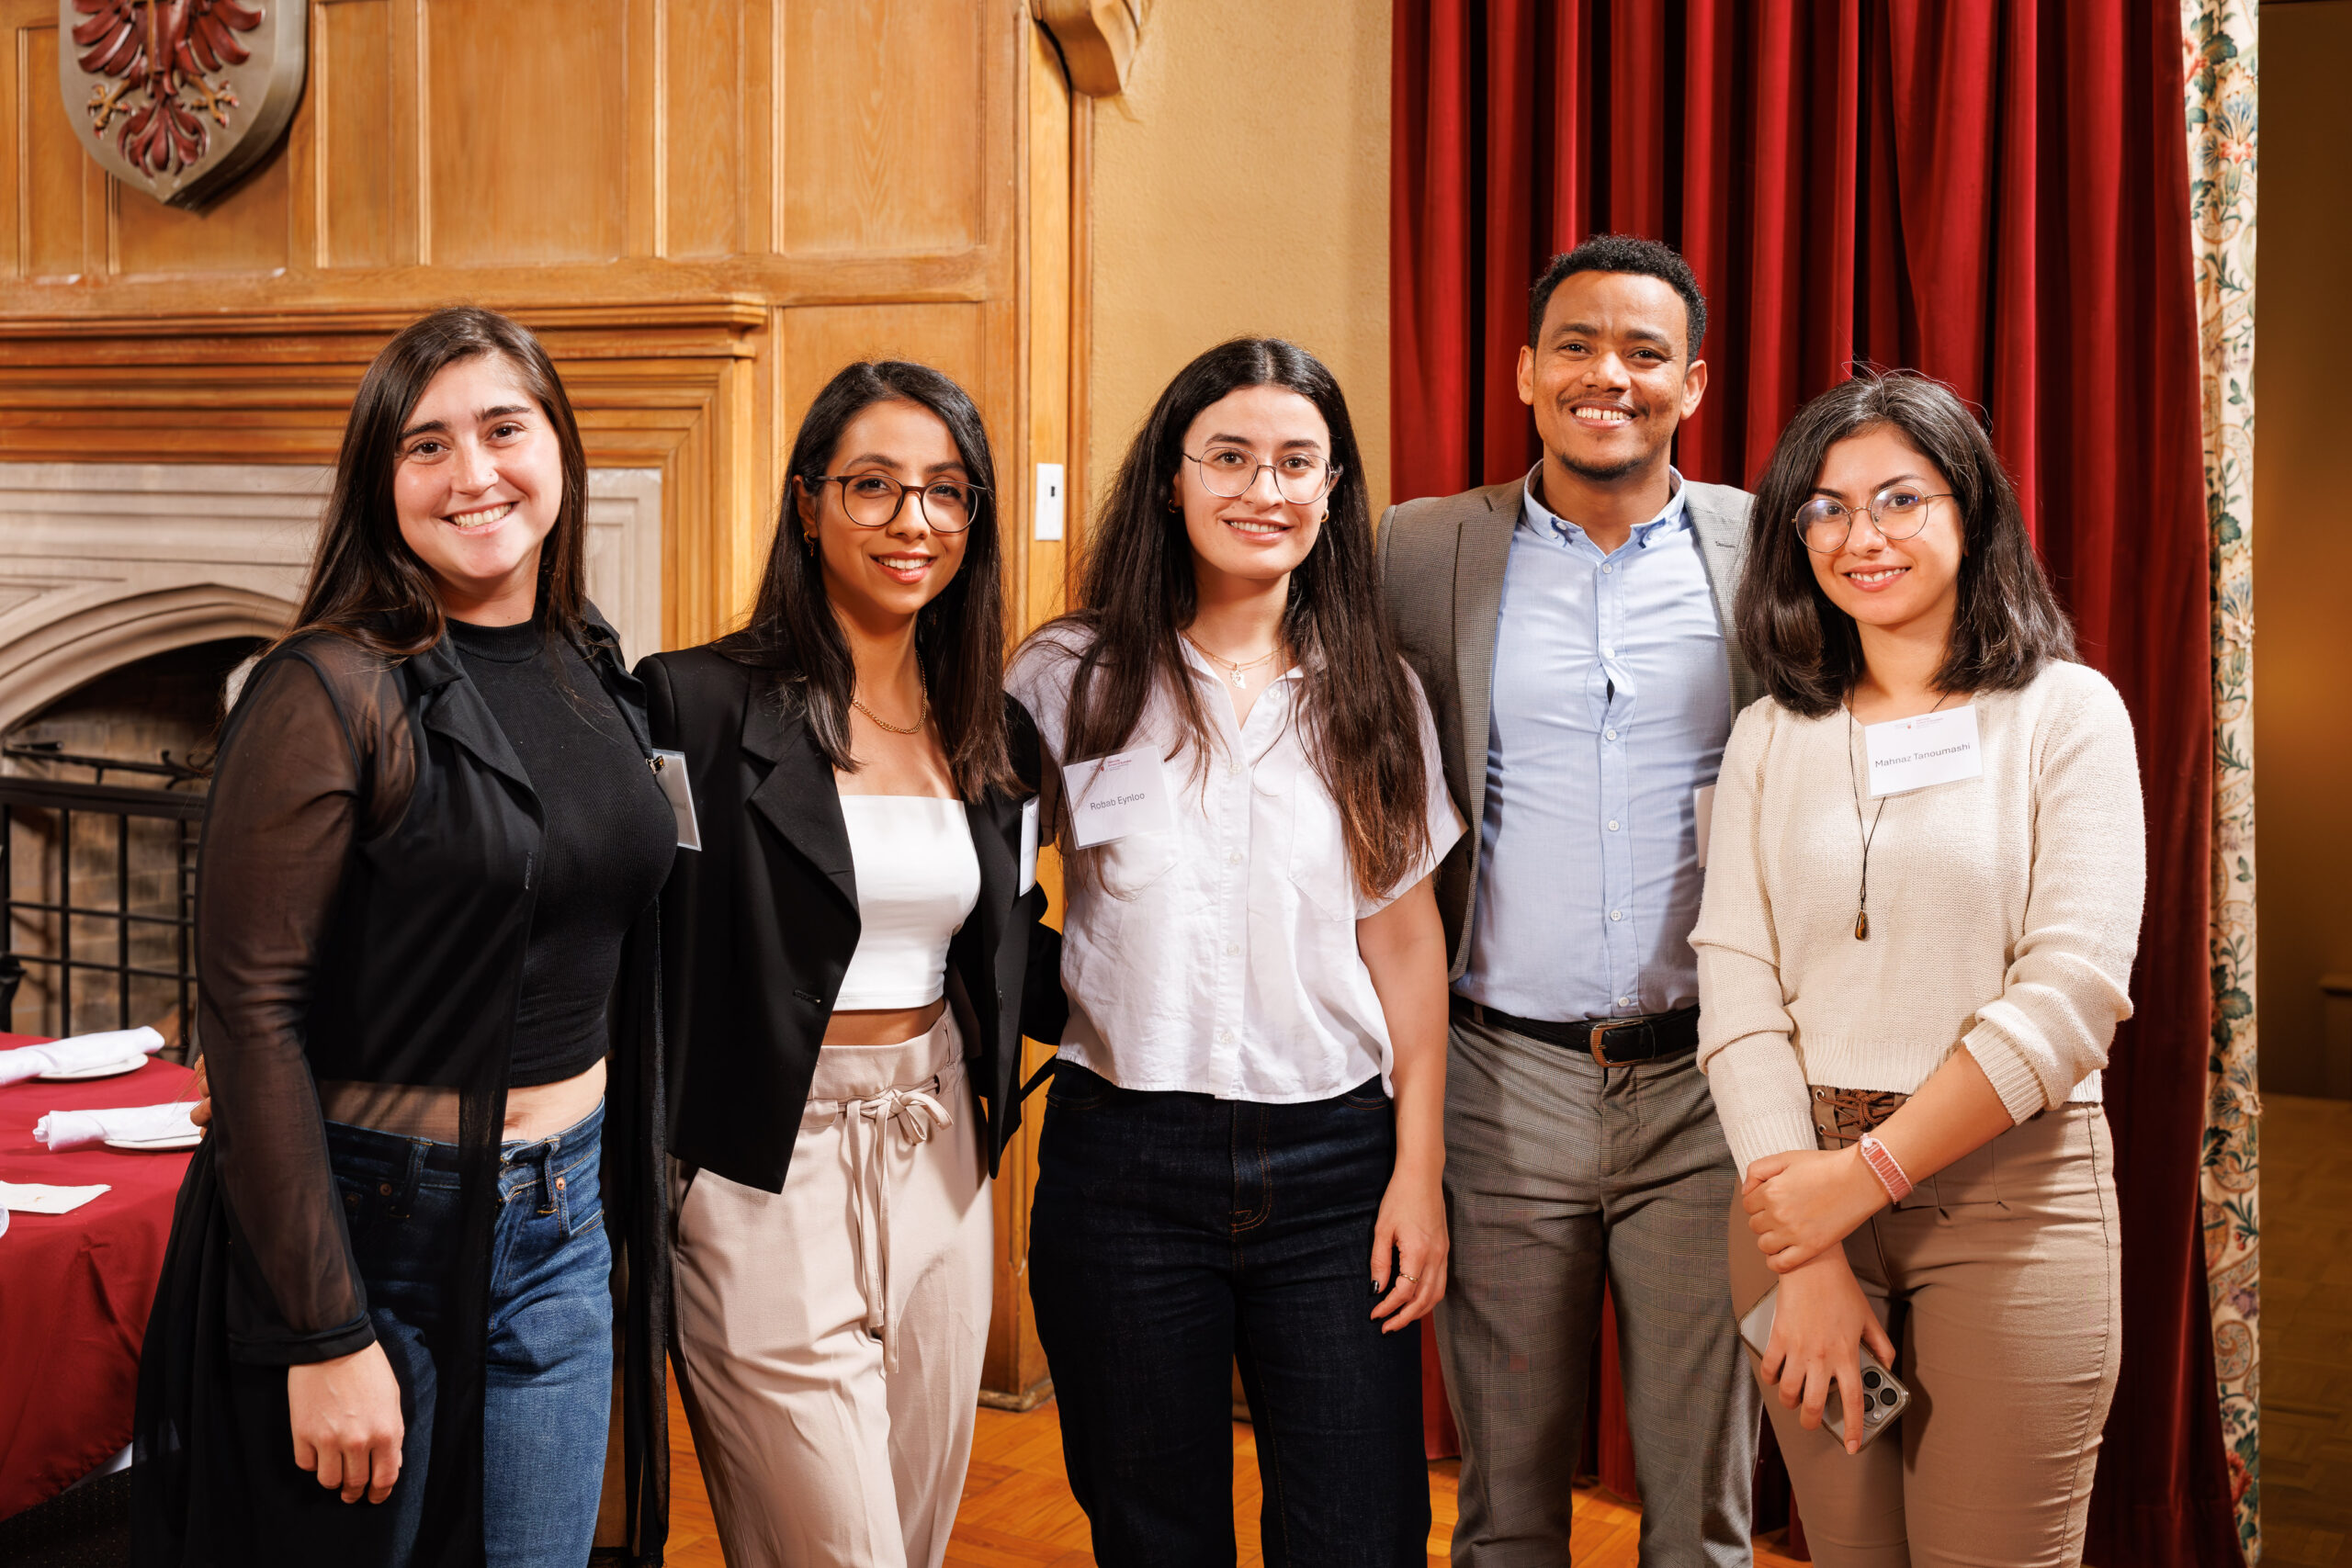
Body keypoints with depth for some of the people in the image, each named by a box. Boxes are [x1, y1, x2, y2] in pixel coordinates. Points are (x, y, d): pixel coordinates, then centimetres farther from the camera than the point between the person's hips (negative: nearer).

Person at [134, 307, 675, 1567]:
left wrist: (632, 1217, 12)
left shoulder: (597, 675, 6)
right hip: (377, 1220, -6)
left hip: (566, 1216, 6)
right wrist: (325, 1335, -19)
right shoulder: (331, 692, -15)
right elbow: (250, 1014, -18)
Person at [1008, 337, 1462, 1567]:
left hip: (1333, 1160, 1)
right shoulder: (1069, 678, 1)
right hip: (1122, 1156, -1)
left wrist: (1419, 1167, 3)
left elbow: (1404, 938, 7)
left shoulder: (1376, 695, 6)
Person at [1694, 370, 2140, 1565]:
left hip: (2006, 1188, -3)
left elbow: (2071, 994, -11)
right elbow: (1734, 983, -2)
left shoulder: (2066, 713, -2)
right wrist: (1807, 1262, -12)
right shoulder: (1770, 738, 7)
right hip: (1804, 1195, 3)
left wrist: (1865, 1175, -14)